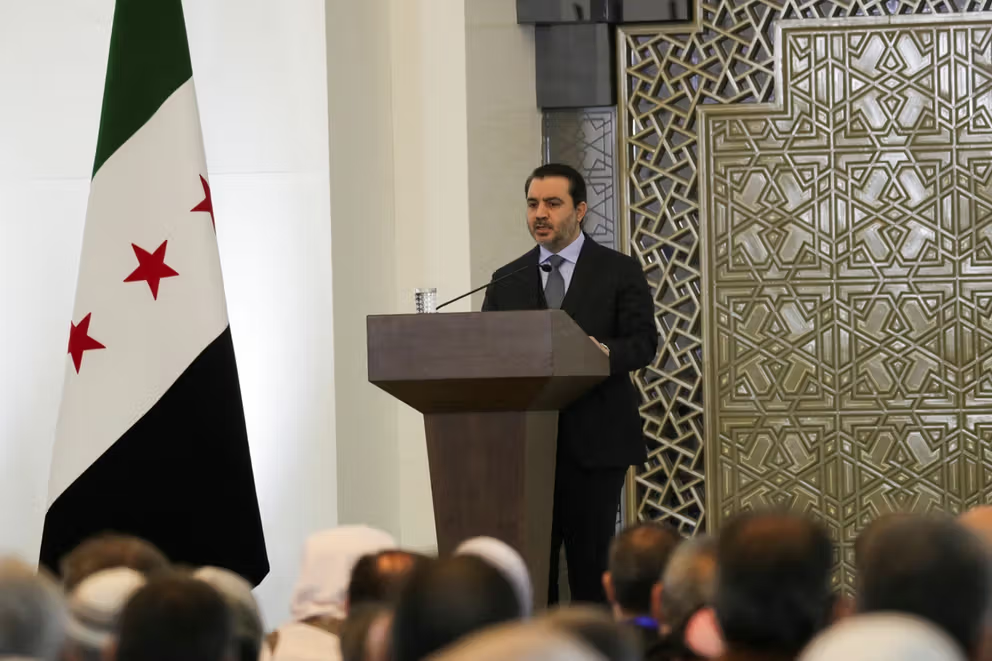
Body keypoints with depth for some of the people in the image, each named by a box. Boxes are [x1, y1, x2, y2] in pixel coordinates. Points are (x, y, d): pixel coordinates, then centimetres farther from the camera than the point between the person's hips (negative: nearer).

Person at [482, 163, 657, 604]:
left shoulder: (619, 272, 6)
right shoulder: (506, 281, 16)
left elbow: (643, 343, -3)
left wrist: (608, 353, -25)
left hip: (595, 440, -3)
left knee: (592, 561, -4)